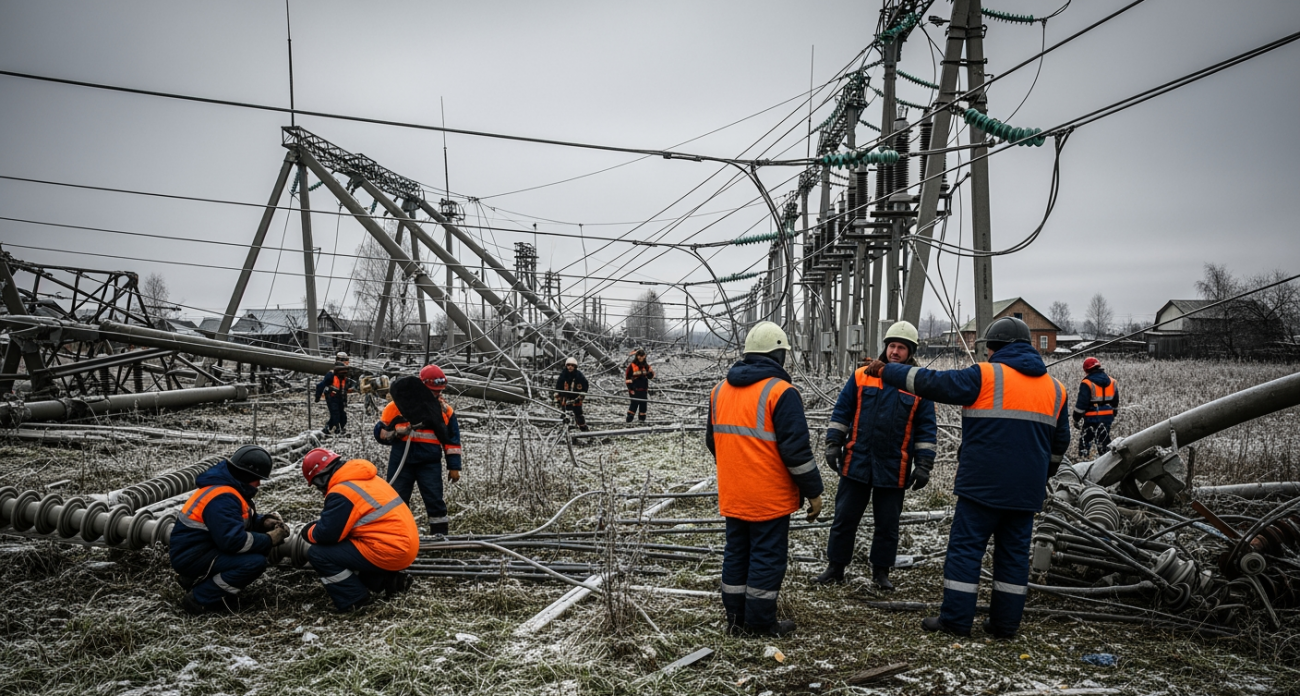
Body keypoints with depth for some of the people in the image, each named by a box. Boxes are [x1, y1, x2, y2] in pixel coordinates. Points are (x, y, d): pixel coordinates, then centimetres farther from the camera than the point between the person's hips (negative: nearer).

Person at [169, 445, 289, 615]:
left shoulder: (230, 487, 7)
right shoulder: (222, 499, -25)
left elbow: (245, 519, 19)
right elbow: (233, 540, -30)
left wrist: (265, 522, -1)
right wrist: (269, 539, -18)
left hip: (204, 547, 10)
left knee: (259, 548, 7)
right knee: (256, 562, -24)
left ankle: (199, 579, 10)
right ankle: (199, 598, -10)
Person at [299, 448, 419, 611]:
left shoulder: (341, 492, -14)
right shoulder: (364, 478, 15)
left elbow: (327, 534, -14)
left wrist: (308, 532, 6)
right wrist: (317, 524, 20)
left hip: (389, 550, -10)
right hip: (404, 545, 10)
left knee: (317, 554, -3)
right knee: (341, 548, 31)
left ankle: (356, 599, 0)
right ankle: (388, 579, 18)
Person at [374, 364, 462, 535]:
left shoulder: (445, 410, 5)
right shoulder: (399, 403, -1)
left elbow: (453, 439, 9)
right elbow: (380, 431, 3)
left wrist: (454, 466, 5)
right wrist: (397, 432, -16)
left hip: (430, 463, 1)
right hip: (401, 461, 0)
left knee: (435, 500, -2)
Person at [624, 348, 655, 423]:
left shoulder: (646, 366, 10)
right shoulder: (631, 366, -5)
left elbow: (650, 377, 12)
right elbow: (627, 378, -5)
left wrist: (651, 373, -11)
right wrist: (630, 389, -10)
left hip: (644, 389, 5)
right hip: (634, 390, -5)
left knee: (643, 404, 6)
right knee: (634, 404, -10)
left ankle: (642, 419, 16)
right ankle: (629, 419, -4)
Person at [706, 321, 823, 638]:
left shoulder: (720, 389, 7)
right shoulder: (780, 392, -16)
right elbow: (796, 449, -17)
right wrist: (813, 491, -8)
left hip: (733, 495, 7)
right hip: (769, 497, -6)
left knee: (737, 552, 15)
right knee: (767, 555, 4)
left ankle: (736, 618, 23)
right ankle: (760, 622, 12)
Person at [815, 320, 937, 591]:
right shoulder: (862, 376, 1)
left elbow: (926, 429, 2)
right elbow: (842, 411, 6)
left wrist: (923, 465, -3)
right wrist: (833, 444, 0)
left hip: (893, 470, 0)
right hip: (856, 464, 1)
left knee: (887, 523, 11)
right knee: (844, 518, 8)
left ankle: (881, 571, 27)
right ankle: (835, 567, 20)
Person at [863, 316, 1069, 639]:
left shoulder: (986, 376, -9)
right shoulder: (1055, 388, 13)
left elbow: (933, 382, -13)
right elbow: (1060, 442, 22)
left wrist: (887, 371, -4)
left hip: (983, 484, -6)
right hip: (1027, 491, 6)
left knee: (965, 547, 1)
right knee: (1014, 551, 12)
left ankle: (955, 619, 3)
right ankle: (1005, 623, 17)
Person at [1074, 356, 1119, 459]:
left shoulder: (1087, 383, -13)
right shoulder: (1112, 381, 8)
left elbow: (1081, 403, -14)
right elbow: (1115, 402, 17)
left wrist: (1076, 419, -4)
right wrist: (1113, 416, 28)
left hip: (1092, 418, -6)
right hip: (1108, 417, 6)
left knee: (1085, 440, 3)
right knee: (1104, 440, 12)